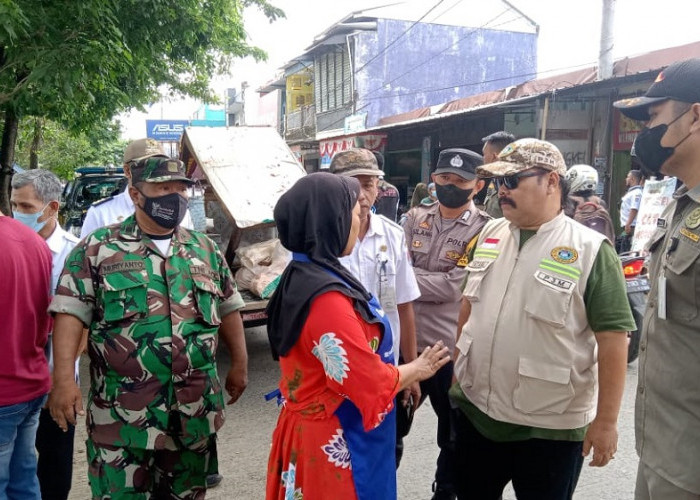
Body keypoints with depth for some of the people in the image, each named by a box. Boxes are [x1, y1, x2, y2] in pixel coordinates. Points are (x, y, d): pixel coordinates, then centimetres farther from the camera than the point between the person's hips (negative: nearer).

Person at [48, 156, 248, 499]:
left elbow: (228, 309, 15)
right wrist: (64, 379, -15)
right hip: (123, 414, -3)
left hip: (195, 412, 4)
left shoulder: (205, 249, 9)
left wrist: (239, 364, 15)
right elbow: (70, 313, -7)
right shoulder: (98, 248, -2)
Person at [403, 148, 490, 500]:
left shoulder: (484, 230, -10)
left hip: (451, 349, -3)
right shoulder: (415, 218, 4)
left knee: (453, 434, 17)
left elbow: (453, 287, -18)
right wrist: (431, 280, -18)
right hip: (406, 342, 4)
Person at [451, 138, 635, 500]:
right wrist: (457, 370, 13)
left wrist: (606, 420, -12)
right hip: (474, 411, 5)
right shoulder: (489, 234, 3)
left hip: (550, 427, -5)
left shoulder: (591, 250, -13)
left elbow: (613, 338, -13)